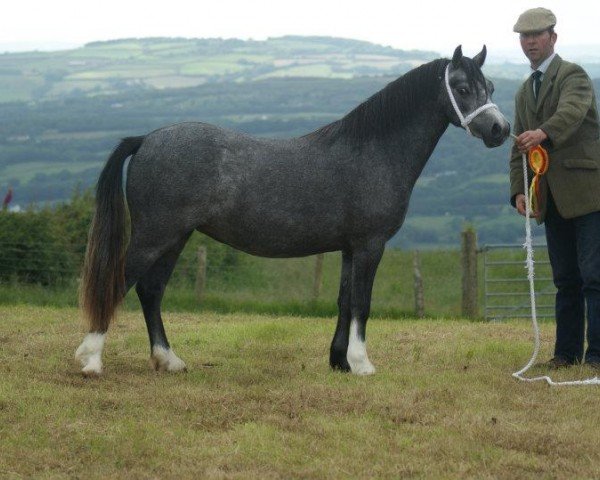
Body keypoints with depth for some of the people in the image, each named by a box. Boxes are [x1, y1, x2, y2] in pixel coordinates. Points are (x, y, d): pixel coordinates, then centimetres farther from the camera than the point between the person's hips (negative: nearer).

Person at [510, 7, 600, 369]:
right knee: (566, 279, 9)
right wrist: (519, 191, 4)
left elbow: (570, 112, -26)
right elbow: (519, 147, 19)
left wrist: (542, 134, -46)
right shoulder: (525, 93, 20)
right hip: (552, 200, 7)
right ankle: (567, 351, 11)